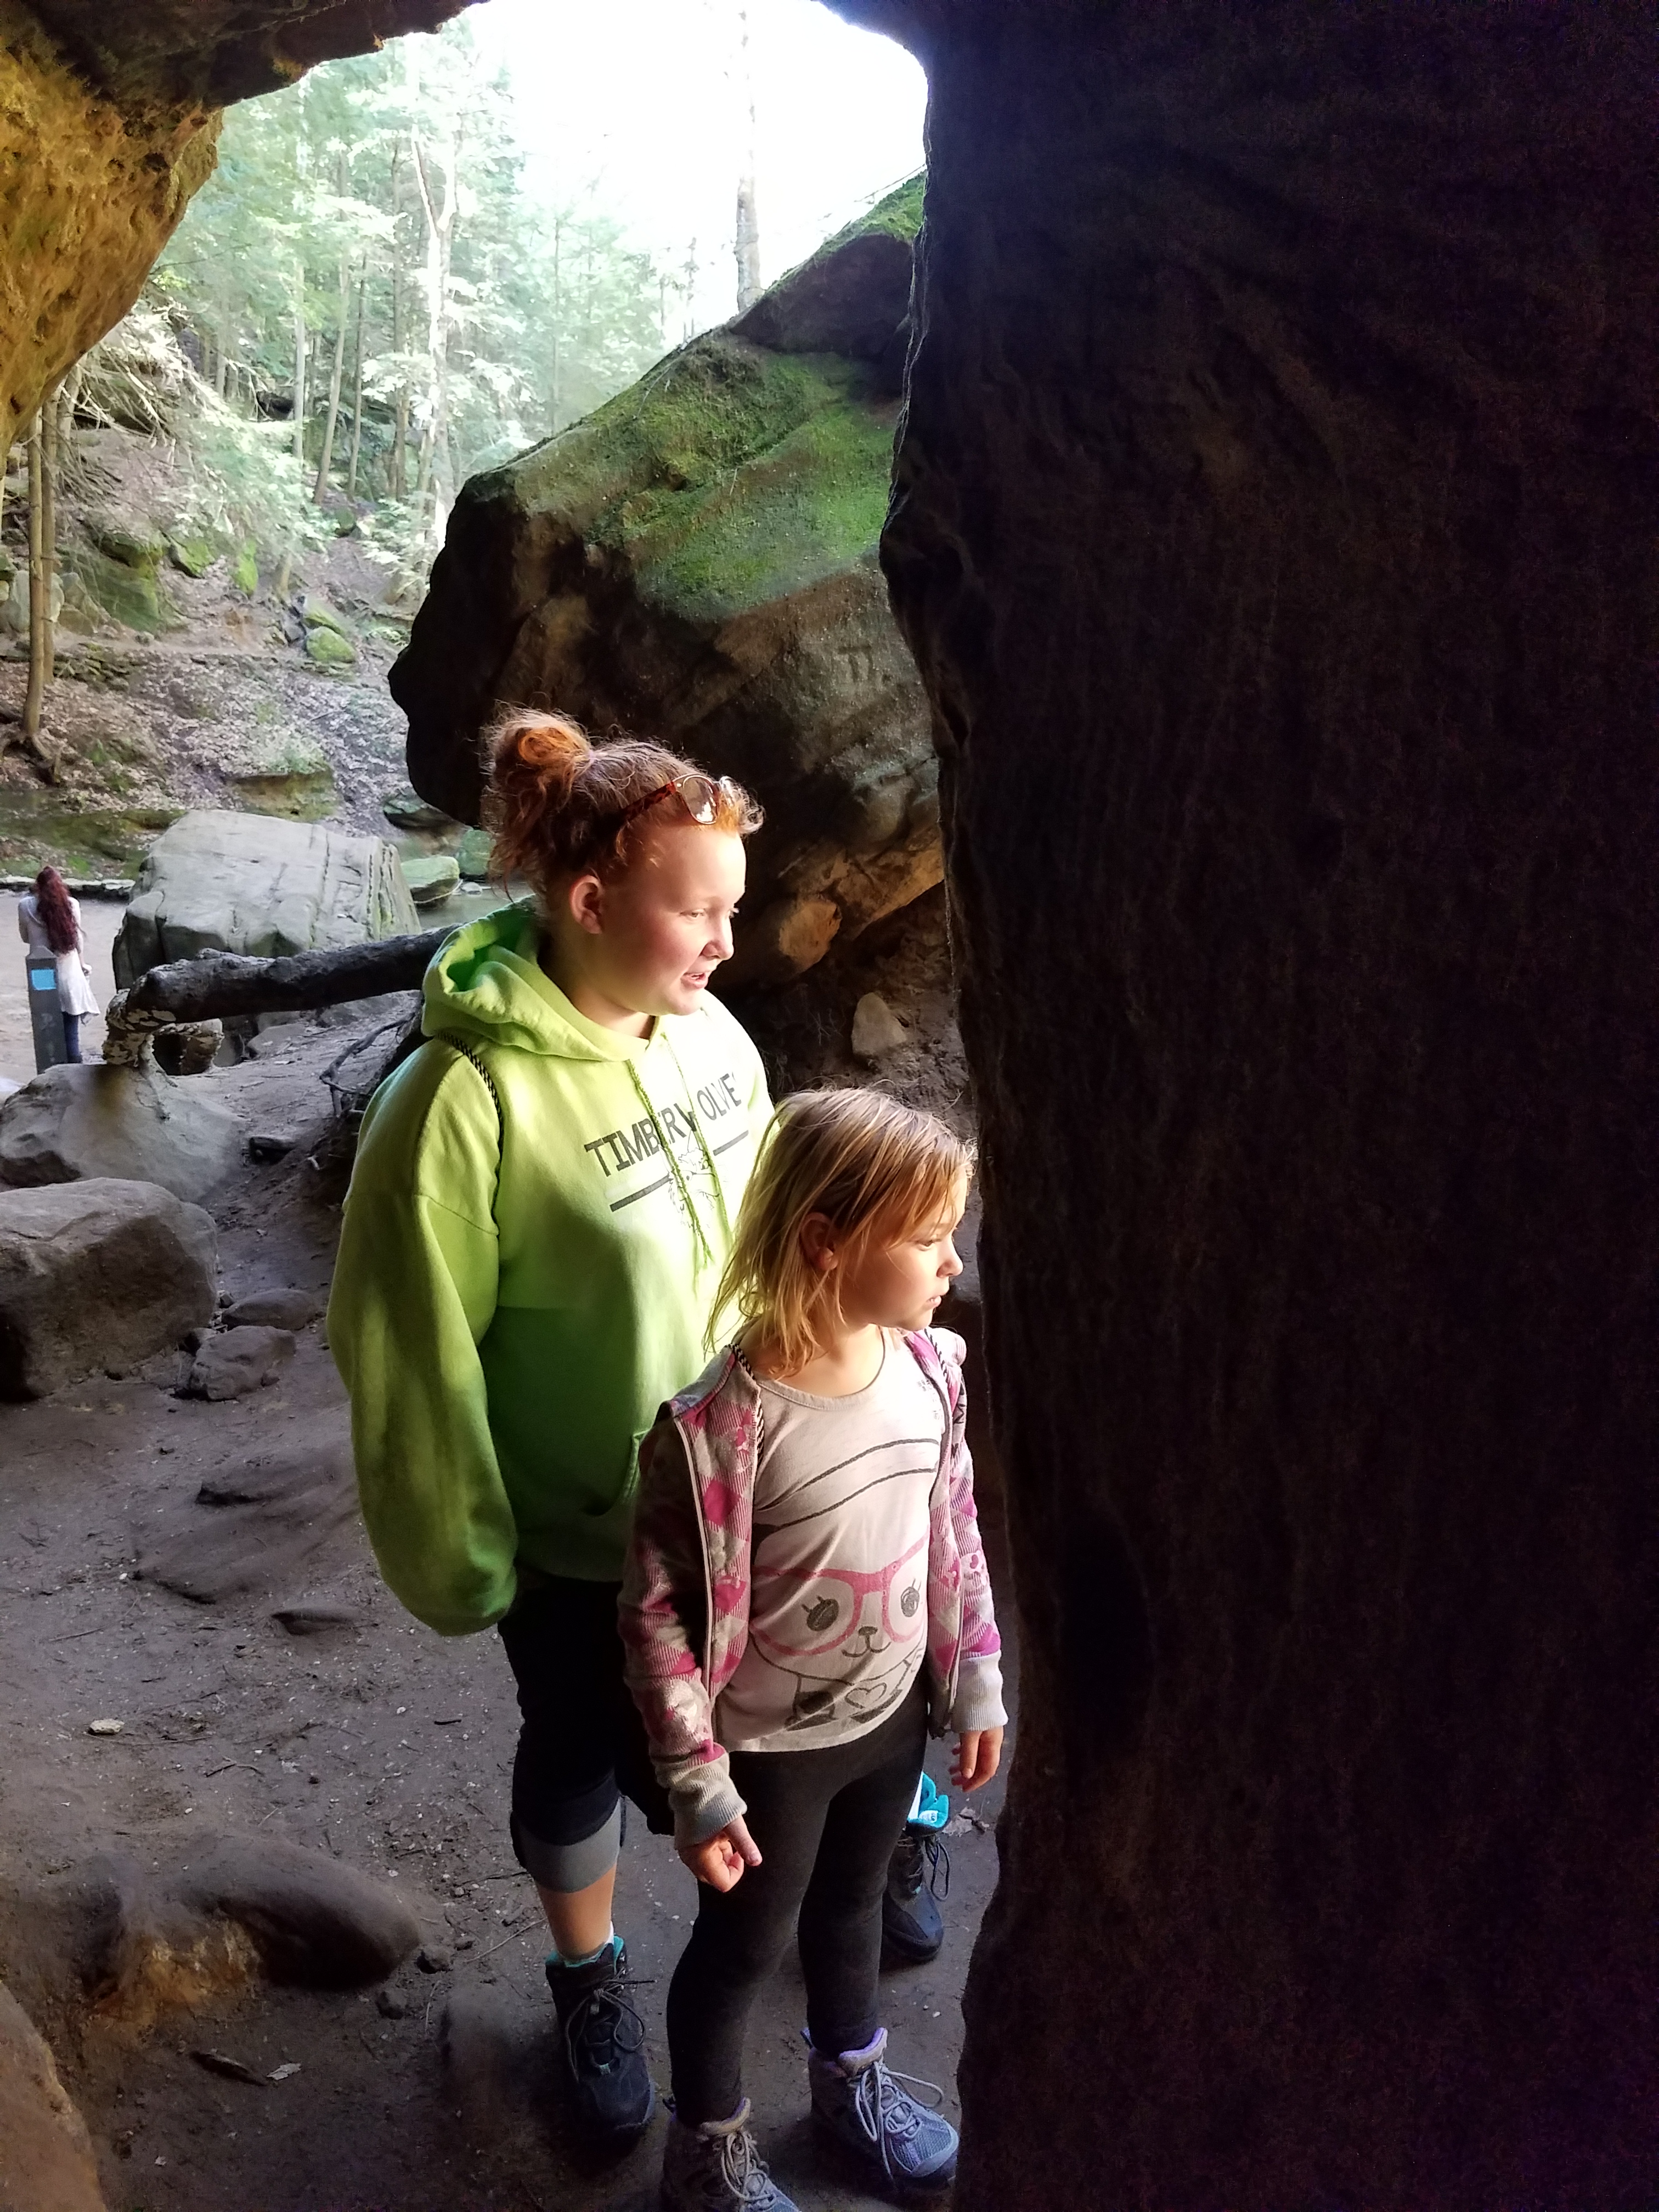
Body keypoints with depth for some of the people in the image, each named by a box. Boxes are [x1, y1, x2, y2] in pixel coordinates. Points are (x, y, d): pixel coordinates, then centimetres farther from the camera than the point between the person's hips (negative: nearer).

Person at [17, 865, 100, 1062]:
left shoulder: (26, 906, -4)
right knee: (71, 1035, 3)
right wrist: (83, 966, 19)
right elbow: (78, 939, 4)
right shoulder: (71, 905, -5)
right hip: (69, 974, 0)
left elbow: (25, 937, 10)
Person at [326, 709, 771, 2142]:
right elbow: (412, 1357, -18)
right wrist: (456, 1558, -9)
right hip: (580, 1536, -4)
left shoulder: (710, 1032, -10)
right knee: (586, 1760, 22)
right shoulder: (466, 1103, -27)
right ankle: (590, 1977, 52)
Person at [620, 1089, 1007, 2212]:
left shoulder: (932, 1370, -13)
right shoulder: (719, 1428, -31)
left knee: (852, 1903, 29)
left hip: (892, 1715, 5)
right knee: (743, 1944, 19)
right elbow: (656, 1617, -21)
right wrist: (698, 1788, -16)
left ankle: (851, 2078, 57)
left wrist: (977, 1684, 6)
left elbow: (956, 1537, 1)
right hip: (770, 1745, -5)